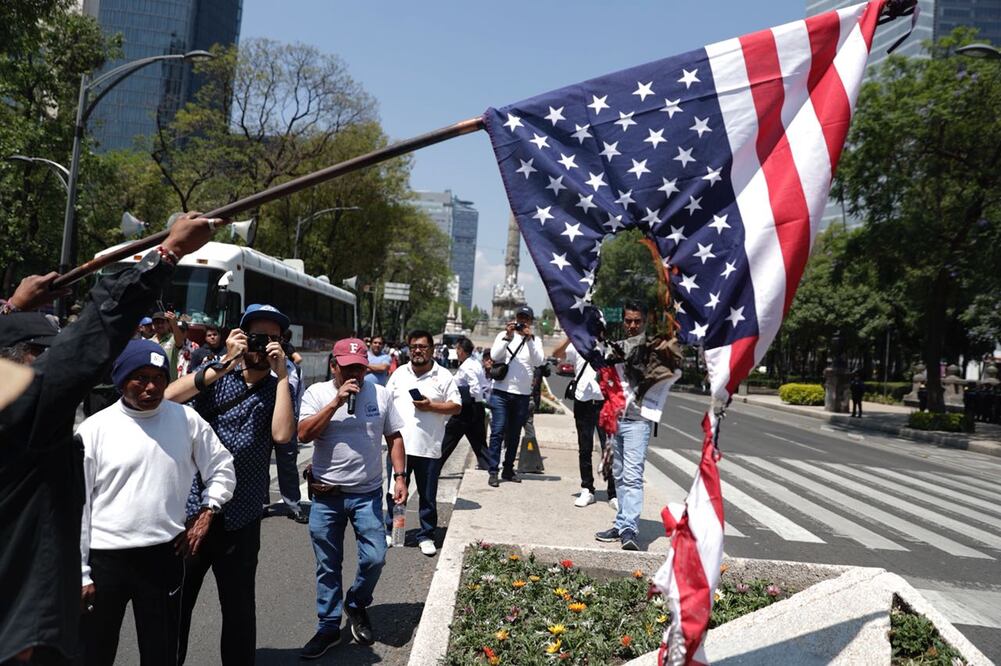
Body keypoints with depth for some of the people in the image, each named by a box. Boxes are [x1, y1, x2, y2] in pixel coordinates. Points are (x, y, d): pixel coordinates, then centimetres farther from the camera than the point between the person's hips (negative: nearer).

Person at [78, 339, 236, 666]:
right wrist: (80, 572, -3)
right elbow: (77, 505, -2)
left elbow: (222, 468, 12)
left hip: (165, 554, 1)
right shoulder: (94, 429, -4)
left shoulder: (187, 419, 1)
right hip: (104, 556, -1)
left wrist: (205, 514, 0)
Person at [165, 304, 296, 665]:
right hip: (191, 509, 0)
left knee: (240, 611, 12)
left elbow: (282, 434, -18)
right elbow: (168, 396, -17)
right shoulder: (216, 375, 2)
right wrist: (225, 361, -21)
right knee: (175, 605, 14)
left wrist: (282, 373, -17)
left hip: (240, 521, 0)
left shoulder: (279, 390, 2)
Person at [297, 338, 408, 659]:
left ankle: (356, 605, 28)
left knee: (375, 558, -3)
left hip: (367, 494, 1)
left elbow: (394, 438, 7)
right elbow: (304, 434, -16)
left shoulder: (380, 394, 0)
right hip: (326, 495, -1)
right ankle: (328, 627, 28)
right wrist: (337, 401, -21)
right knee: (328, 566, 10)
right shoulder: (317, 393, -4)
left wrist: (399, 477, -1)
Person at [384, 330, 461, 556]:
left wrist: (431, 406, -16)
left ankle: (426, 536, 21)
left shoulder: (444, 376, -1)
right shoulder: (399, 374, 9)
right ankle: (390, 531, 28)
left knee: (428, 496, 8)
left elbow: (456, 406, -3)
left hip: (429, 448, -2)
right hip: (398, 445, 2)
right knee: (395, 492, 12)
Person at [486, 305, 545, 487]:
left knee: (514, 434, 10)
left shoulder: (535, 340, 9)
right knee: (498, 431, -7)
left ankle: (508, 470, 20)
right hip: (501, 392, -2)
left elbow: (539, 361, -8)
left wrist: (529, 338, -15)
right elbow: (494, 356, -10)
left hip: (523, 395, 2)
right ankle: (493, 471, -4)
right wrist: (508, 336, -18)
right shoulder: (503, 335, 5)